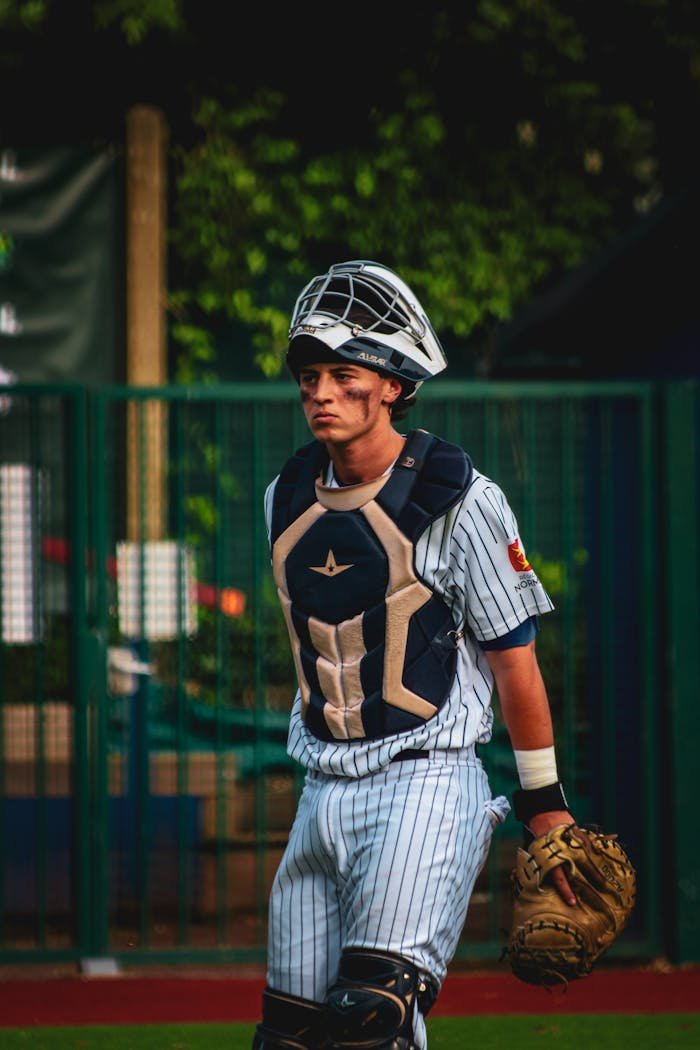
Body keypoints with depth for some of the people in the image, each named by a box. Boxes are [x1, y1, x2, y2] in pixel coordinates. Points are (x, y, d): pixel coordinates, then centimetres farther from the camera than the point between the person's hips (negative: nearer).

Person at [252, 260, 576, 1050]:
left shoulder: (461, 502, -8)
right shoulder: (286, 500, 9)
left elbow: (514, 660, -4)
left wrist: (543, 803, -2)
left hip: (427, 782, -6)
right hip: (323, 793, 6)